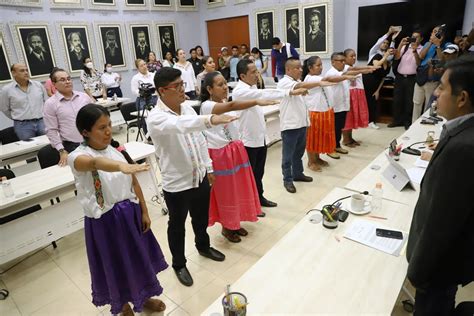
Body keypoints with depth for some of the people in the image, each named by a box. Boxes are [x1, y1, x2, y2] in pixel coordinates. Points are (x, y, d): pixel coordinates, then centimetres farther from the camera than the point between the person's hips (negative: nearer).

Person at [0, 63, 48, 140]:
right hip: (23, 125, -2)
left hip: (42, 122, 2)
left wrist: (42, 115, 12)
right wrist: (19, 118, 11)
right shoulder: (6, 90, -2)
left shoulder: (38, 85, 5)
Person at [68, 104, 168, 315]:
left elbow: (134, 183, 5)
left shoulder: (116, 151, 0)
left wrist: (144, 211, 6)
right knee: (116, 264, 14)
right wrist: (122, 166, -64)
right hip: (106, 220, -5)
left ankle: (143, 297, 46)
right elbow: (94, 163, -43)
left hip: (130, 214, 5)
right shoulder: (78, 156, -18)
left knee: (138, 257, 19)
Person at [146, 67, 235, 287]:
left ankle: (203, 246, 54)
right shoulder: (156, 118, -21)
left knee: (201, 217, 25)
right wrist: (210, 119, -58)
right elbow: (180, 125, -44)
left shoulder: (188, 109, 1)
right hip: (176, 183, -6)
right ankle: (179, 264, 39)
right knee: (177, 225, 16)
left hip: (199, 176, 6)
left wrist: (208, 168, 11)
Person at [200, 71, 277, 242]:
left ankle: (235, 223, 34)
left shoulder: (226, 103, 7)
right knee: (225, 192, 7)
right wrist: (257, 102, -50)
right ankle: (227, 227, 27)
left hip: (236, 150, 8)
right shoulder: (207, 106, -19)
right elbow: (232, 106, -38)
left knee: (239, 189, 16)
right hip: (220, 154, -8)